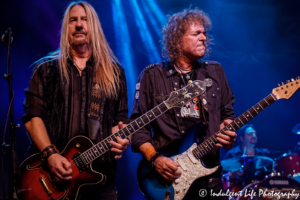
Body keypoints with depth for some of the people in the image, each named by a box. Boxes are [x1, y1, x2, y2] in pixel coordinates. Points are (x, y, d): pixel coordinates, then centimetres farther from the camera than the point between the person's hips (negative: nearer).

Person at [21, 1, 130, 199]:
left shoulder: (114, 72, 12)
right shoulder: (47, 69, 7)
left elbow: (121, 117, 11)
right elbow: (33, 117, -2)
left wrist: (122, 136, -12)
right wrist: (50, 154, -16)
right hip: (57, 172, -1)